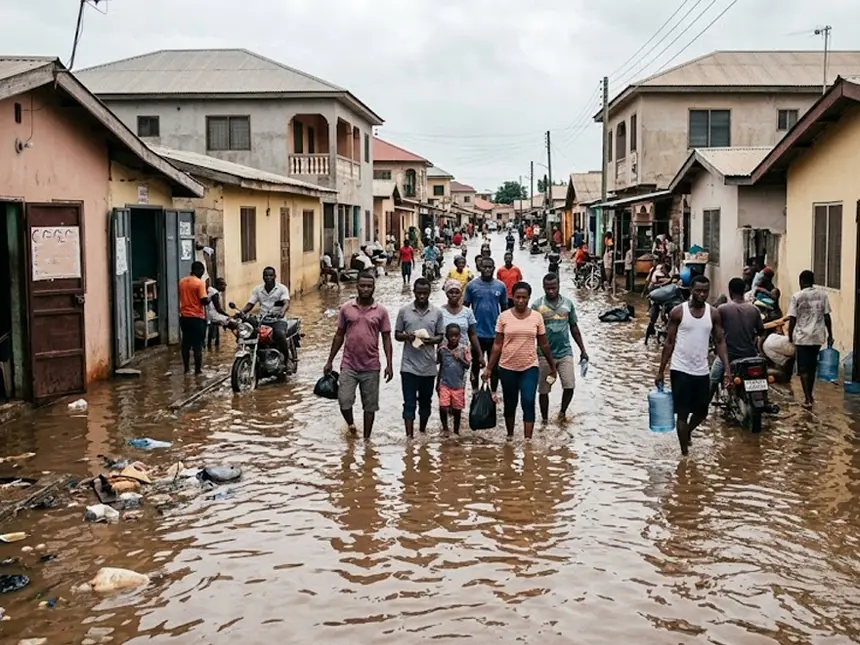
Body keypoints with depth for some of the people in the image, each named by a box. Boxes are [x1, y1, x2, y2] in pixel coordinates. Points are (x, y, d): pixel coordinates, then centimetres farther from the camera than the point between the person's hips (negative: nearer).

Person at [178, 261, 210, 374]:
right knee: (197, 344, 0)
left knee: (186, 343, 13)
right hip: (196, 317, -6)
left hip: (184, 316, 6)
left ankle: (186, 368, 17)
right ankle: (198, 369, 2)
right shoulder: (200, 283, -13)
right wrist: (209, 299, 2)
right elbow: (204, 301, -18)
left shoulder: (182, 281, 7)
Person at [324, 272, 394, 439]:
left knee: (370, 405, 7)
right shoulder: (346, 308, 1)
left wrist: (389, 364, -5)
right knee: (344, 401, -7)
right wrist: (330, 361, 8)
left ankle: (366, 438, 22)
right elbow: (339, 335, 8)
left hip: (371, 367, 0)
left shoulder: (381, 311, -1)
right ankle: (351, 424, 23)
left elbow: (386, 338, 2)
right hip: (349, 365, 0)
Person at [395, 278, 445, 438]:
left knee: (425, 402, 14)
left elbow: (441, 336, 6)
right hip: (409, 365, -2)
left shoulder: (437, 312, 2)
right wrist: (407, 336, -17)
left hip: (428, 366, 2)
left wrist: (431, 340, -16)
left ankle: (422, 431, 31)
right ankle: (409, 435, -2)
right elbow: (397, 335, 5)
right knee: (409, 403, -3)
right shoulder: (404, 311, 0)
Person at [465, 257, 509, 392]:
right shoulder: (472, 285, -4)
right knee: (476, 364, 11)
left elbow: (504, 309, 8)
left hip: (495, 334, 1)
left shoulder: (501, 286, -1)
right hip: (477, 333, -1)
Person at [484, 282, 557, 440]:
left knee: (528, 403, -13)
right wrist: (489, 368, -1)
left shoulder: (537, 317, -1)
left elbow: (543, 344, 7)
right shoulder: (504, 317, -4)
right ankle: (510, 436, 31)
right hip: (507, 368, 1)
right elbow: (497, 345, 0)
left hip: (530, 367, 0)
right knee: (510, 404, 13)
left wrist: (552, 366, 11)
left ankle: (528, 440, -12)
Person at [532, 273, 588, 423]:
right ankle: (544, 419, 23)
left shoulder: (568, 303, 1)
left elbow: (574, 327, 10)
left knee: (569, 386, -9)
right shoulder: (537, 305, -6)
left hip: (565, 352, 1)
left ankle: (562, 412, 17)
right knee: (543, 390, 7)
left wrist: (582, 350, 10)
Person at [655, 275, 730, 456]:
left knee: (702, 413, 13)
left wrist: (727, 369, -6)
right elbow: (669, 343, -2)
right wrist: (661, 371, -3)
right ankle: (685, 452, 12)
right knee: (683, 413, 0)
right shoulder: (678, 312, -7)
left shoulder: (713, 314, 2)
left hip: (702, 371, 4)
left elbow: (720, 342, 5)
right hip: (681, 370, -3)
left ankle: (687, 432, 44)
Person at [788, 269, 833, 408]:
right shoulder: (822, 294, 2)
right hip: (818, 337, 4)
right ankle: (809, 396, 26)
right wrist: (830, 335, 10)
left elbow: (792, 320, -9)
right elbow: (827, 316, 2)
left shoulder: (797, 297, -8)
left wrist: (790, 337, 2)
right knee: (812, 367, 17)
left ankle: (808, 399, -3)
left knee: (803, 369, 2)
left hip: (802, 337, -4)